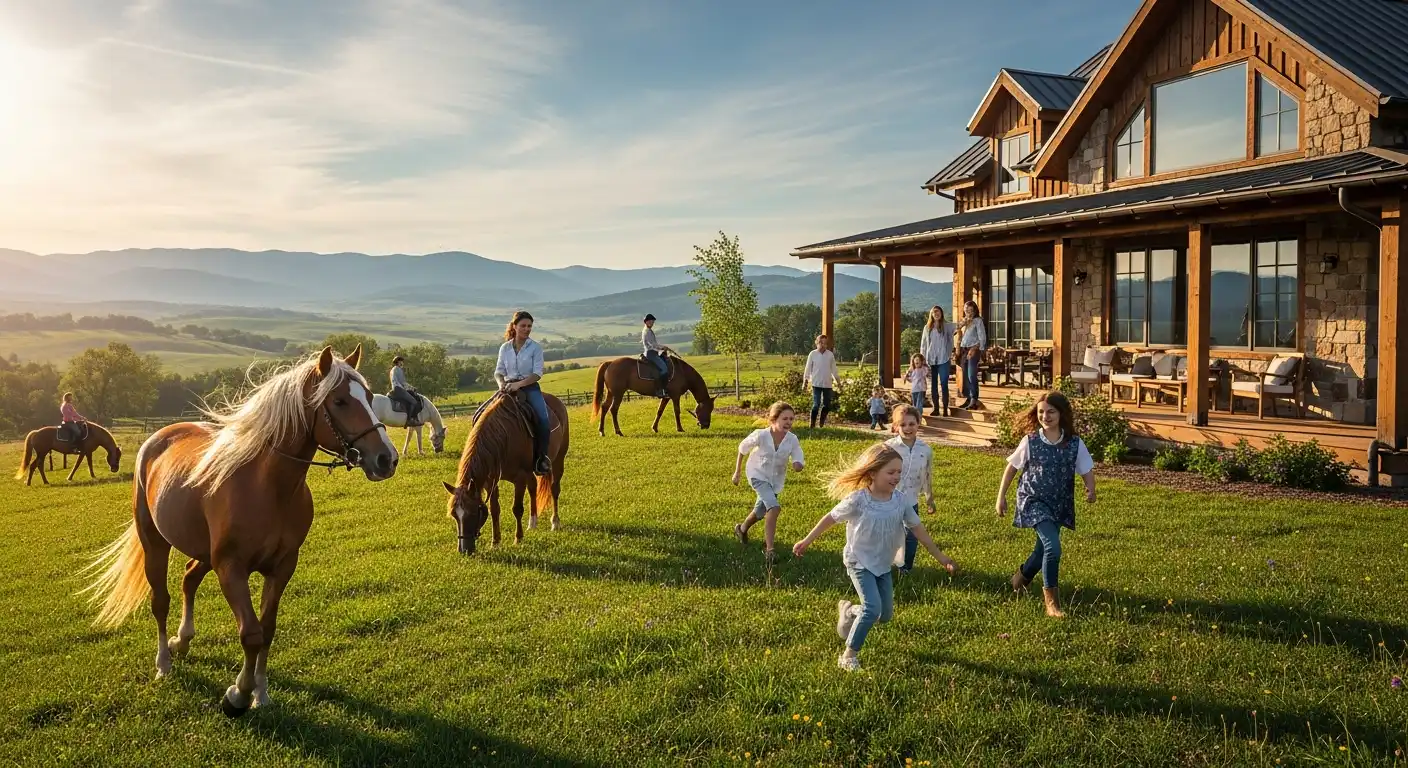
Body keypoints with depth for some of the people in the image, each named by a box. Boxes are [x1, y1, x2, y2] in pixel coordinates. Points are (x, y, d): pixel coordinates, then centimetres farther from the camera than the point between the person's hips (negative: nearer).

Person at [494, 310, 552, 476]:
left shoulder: (535, 347, 0)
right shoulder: (505, 348, 9)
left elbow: (537, 373, -8)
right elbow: (498, 371, 10)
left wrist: (519, 384, -21)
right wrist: (501, 384, -13)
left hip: (529, 387, -3)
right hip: (508, 387, 3)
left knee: (543, 418, -28)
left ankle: (541, 458, -14)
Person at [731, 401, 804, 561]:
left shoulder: (792, 439, -22)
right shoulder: (760, 435, -28)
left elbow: (798, 462, -17)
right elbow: (742, 449, -10)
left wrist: (797, 465, -42)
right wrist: (737, 472, -1)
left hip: (776, 480, 4)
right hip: (758, 475, -4)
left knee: (760, 512, 23)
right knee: (774, 508, -26)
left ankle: (741, 529, 55)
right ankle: (769, 549, -17)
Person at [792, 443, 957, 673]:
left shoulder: (900, 500, -9)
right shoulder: (857, 500, -23)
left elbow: (917, 528, 0)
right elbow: (831, 518, -11)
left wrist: (940, 556, 4)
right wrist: (807, 541, -4)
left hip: (884, 565, 6)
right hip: (860, 563, -6)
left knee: (886, 614, 11)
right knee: (873, 607, -20)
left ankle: (849, 610, 40)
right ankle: (849, 655, -4)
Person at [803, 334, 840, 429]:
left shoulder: (830, 354, 5)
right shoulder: (812, 354, -1)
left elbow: (833, 369, 12)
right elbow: (808, 368, 1)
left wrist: (838, 380, 13)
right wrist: (805, 380, -6)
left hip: (827, 384, 3)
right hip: (816, 384, -3)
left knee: (827, 405, 7)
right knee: (816, 405, -11)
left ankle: (822, 424, 25)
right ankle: (812, 424, -2)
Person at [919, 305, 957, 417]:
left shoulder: (947, 326, 3)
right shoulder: (927, 327, 10)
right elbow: (923, 344, 11)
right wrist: (922, 358, 6)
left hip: (943, 360, -3)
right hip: (931, 360, 3)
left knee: (944, 385, -5)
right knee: (933, 385, 7)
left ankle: (945, 409, 0)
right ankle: (936, 408, 15)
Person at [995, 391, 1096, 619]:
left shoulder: (1075, 444, -6)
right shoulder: (1030, 441, -9)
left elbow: (1087, 470, -1)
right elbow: (1012, 467, 2)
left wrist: (1090, 490, -23)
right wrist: (1001, 496, 3)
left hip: (1060, 504, 4)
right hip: (1034, 501, -3)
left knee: (1044, 549, 16)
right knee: (1053, 547, -20)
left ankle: (1023, 575, 49)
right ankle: (1051, 600, -7)